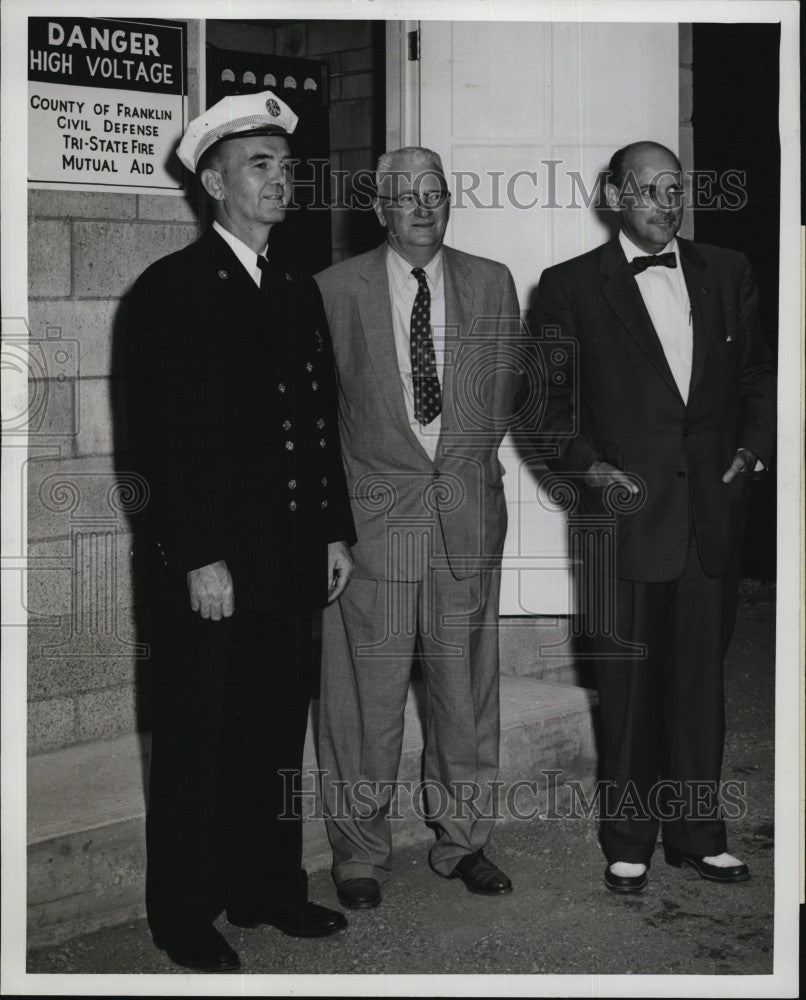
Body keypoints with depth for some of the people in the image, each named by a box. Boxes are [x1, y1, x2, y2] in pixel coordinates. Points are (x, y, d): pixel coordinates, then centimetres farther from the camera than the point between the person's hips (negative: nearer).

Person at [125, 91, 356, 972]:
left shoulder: (299, 293, 14)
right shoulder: (170, 289, -7)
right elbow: (159, 437, -13)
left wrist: (336, 531, 12)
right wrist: (200, 559, -17)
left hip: (293, 558, 6)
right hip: (211, 562, -6)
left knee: (278, 732, 14)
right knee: (197, 742, 4)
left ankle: (269, 888, 28)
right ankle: (185, 917, 17)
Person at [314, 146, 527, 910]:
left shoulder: (491, 285, 9)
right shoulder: (335, 290, 1)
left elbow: (505, 390, 15)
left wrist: (467, 460, 9)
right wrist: (334, 502, 3)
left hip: (468, 511, 3)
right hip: (373, 513, -2)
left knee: (466, 686, 9)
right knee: (365, 695, 1)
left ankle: (462, 840, 25)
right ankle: (360, 853, 16)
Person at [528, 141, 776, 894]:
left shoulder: (726, 273, 11)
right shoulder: (571, 286, 1)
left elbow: (758, 371, 17)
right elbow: (544, 393, 2)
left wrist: (752, 444, 2)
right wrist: (586, 463, -10)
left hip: (712, 513, 3)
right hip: (629, 510, -3)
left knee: (700, 680, 9)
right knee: (627, 685, 5)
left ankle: (698, 833, 23)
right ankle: (628, 842, 18)